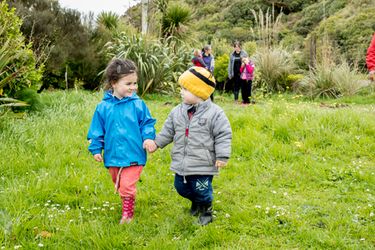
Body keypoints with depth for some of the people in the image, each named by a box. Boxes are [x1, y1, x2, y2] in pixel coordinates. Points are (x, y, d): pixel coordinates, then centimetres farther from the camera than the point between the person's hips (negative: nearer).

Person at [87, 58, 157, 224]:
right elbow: (97, 129, 5)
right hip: (112, 155, 3)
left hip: (133, 155, -3)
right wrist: (96, 148, 4)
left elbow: (147, 123, 0)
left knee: (127, 186, -7)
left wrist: (148, 138, -16)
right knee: (118, 186, 20)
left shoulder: (138, 105, -7)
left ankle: (127, 214, 11)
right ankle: (127, 203, 42)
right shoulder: (103, 107, -3)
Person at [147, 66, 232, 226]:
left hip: (203, 165, -6)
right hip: (181, 163, 6)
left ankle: (206, 209, 34)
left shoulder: (214, 113, -14)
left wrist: (222, 156, -15)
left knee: (202, 190, 2)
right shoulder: (177, 112, 2)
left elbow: (223, 135, -12)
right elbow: (168, 131, 13)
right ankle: (196, 202, 48)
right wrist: (156, 142, 6)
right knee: (181, 187, 19)